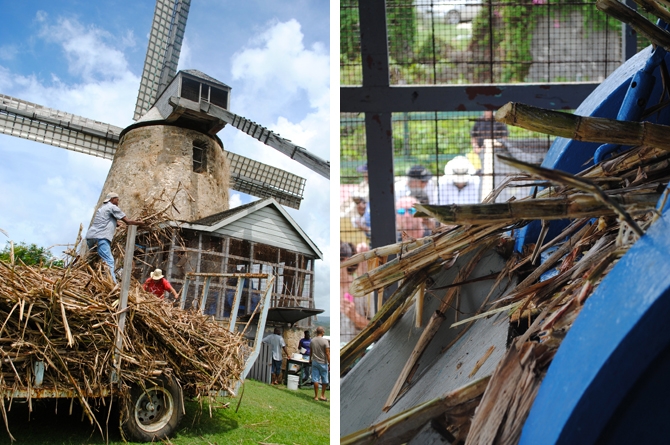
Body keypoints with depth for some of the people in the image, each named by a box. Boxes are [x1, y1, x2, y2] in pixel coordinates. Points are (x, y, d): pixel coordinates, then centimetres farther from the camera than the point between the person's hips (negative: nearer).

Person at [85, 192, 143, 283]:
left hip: (90, 236, 9)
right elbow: (127, 221, 3)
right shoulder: (113, 207, 5)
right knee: (109, 261, -18)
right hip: (101, 237, -9)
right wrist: (140, 223, 15)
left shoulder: (101, 208, 30)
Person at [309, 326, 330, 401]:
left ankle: (316, 396, 8)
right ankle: (322, 395, 13)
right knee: (324, 380, 9)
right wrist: (329, 363, -9)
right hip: (323, 363, -4)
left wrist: (310, 360, 27)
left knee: (315, 380, 5)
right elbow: (327, 353, -14)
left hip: (314, 362, 4)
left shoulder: (312, 341, 1)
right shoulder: (325, 341, -13)